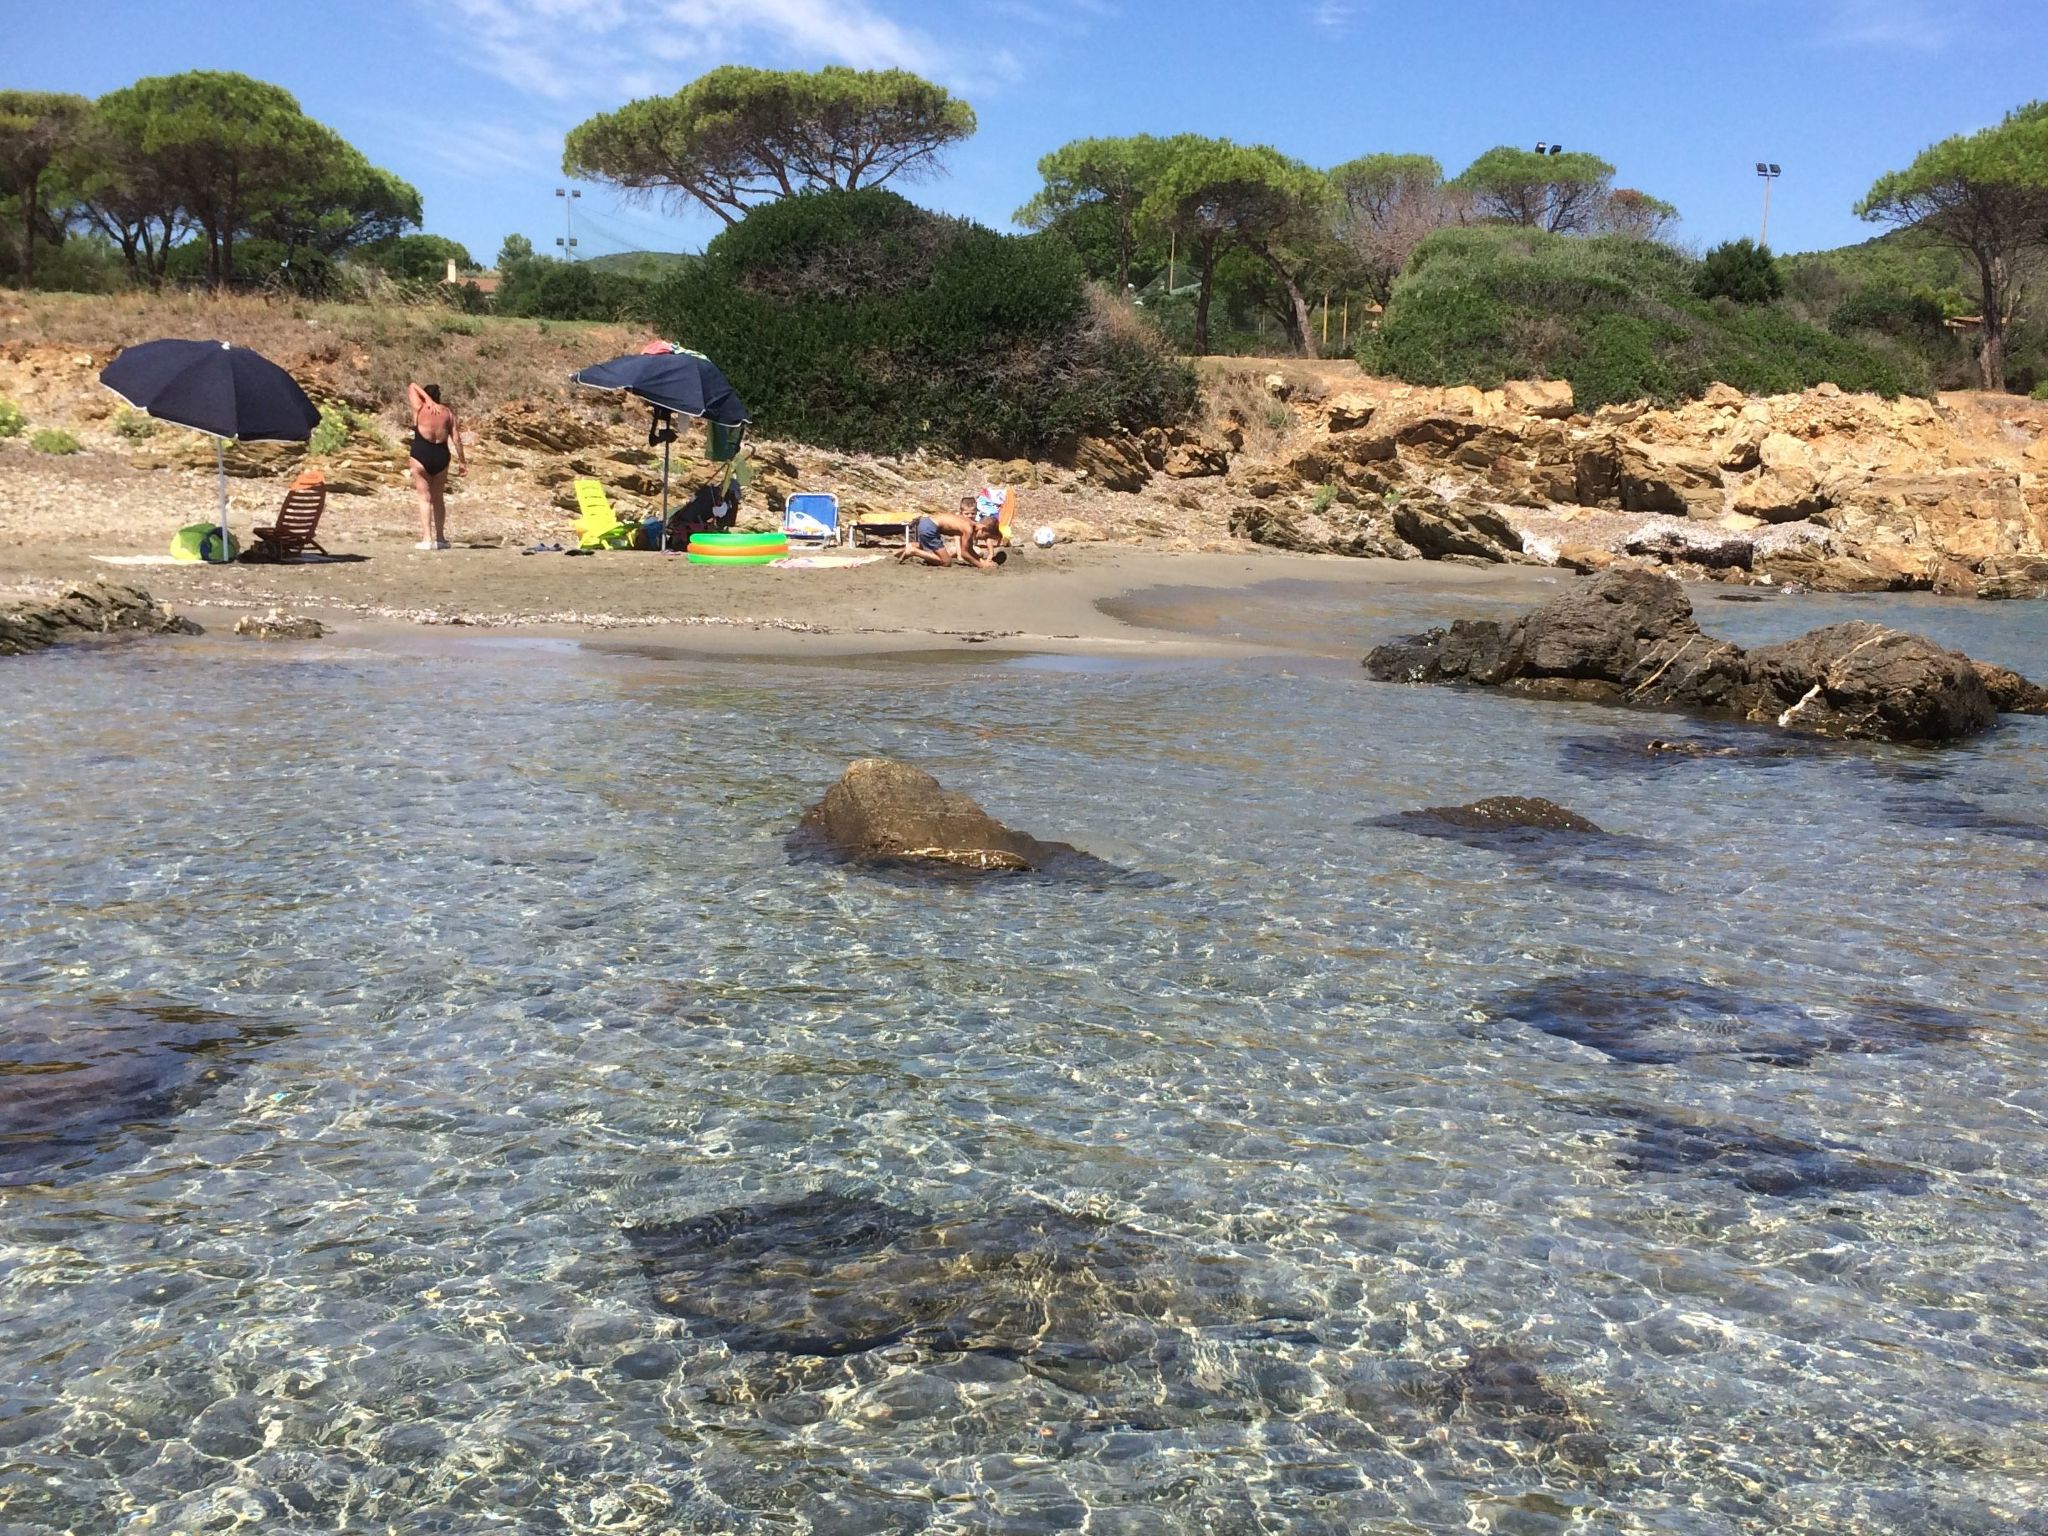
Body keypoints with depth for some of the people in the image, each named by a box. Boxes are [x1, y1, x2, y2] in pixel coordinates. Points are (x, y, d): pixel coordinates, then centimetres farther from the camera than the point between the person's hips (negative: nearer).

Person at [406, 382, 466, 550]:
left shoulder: (419, 408, 1)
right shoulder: (448, 413, 7)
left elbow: (411, 387, 14)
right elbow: (456, 439, 3)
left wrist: (428, 400, 4)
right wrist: (462, 461, 7)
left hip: (421, 454, -3)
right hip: (441, 455, 3)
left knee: (425, 498, -1)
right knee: (438, 498, 15)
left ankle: (426, 538, -10)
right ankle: (440, 538, 17)